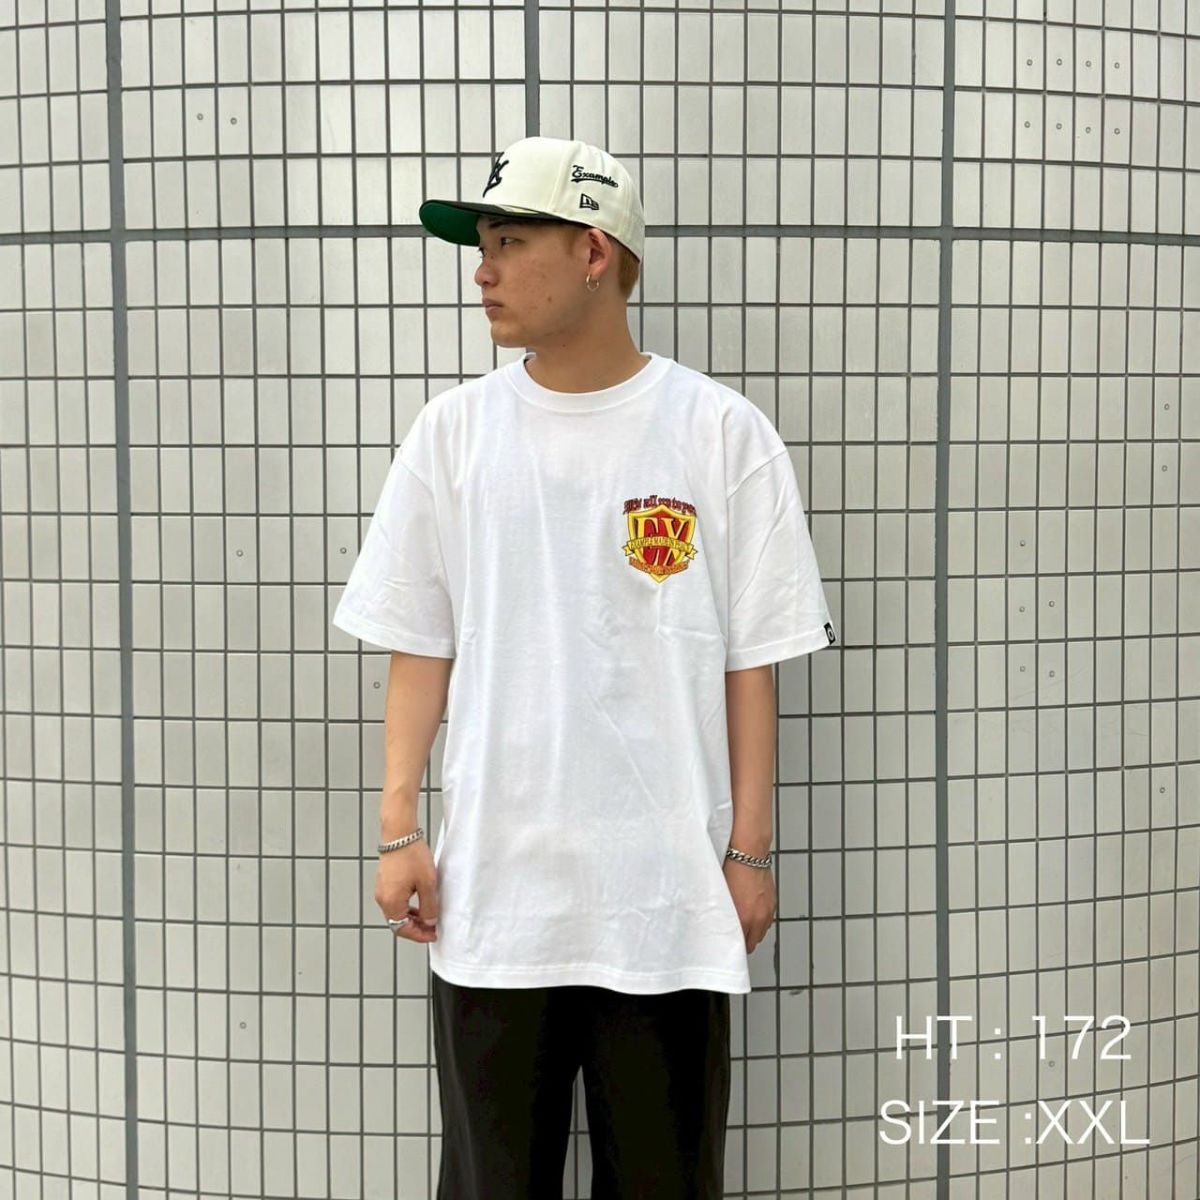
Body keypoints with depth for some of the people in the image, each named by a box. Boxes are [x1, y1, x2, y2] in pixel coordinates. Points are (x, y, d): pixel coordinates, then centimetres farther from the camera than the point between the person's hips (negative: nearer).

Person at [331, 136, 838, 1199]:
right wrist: (399, 830, 1)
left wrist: (749, 851, -1)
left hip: (669, 893, -1)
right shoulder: (454, 430, 3)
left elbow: (750, 662, -1)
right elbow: (419, 645, 6)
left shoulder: (721, 432, -3)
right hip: (490, 886, 2)